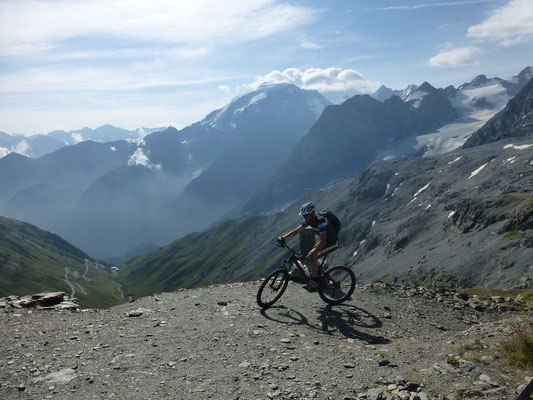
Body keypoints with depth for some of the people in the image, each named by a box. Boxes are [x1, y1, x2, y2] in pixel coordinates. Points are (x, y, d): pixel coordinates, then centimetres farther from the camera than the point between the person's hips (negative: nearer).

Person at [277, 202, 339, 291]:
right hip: (324, 240, 9)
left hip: (332, 243, -9)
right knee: (308, 258, 0)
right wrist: (283, 237, -13)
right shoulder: (309, 220, -6)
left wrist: (312, 253, -47)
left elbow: (323, 241, -38)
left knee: (312, 258, -22)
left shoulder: (321, 221, -32)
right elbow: (296, 231, -2)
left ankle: (314, 282, -7)